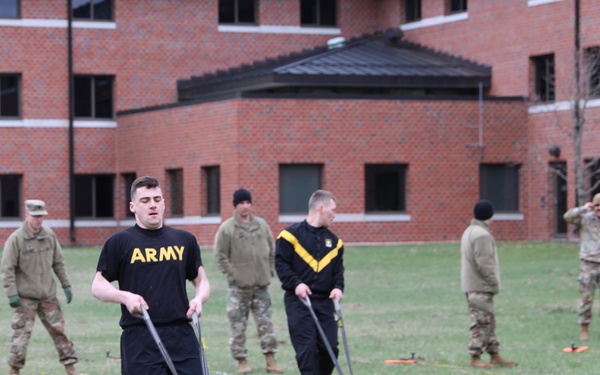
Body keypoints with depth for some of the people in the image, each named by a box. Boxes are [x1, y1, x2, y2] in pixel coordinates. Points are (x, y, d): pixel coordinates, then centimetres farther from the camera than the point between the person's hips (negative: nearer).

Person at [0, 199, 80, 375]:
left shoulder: (49, 235, 2)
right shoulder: (16, 239, -11)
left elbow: (58, 262, 12)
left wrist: (66, 284, 10)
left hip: (48, 295, 4)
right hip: (25, 296, -4)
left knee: (58, 330, 7)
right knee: (21, 333, -4)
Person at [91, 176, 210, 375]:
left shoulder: (185, 240, 13)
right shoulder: (119, 242, 3)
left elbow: (201, 280, 19)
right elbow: (98, 285, 4)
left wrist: (199, 298, -4)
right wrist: (125, 297, -15)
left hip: (182, 336, 3)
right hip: (139, 340, -3)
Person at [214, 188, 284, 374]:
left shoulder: (262, 224, 8)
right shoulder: (227, 228, -6)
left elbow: (272, 250, 15)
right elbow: (221, 256, -5)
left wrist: (270, 272, 7)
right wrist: (233, 275, -10)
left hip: (261, 284, 4)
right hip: (238, 286, -4)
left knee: (266, 322, 5)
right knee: (238, 325, 0)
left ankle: (270, 360, 9)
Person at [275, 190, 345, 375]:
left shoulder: (334, 241, 12)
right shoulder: (291, 234, -5)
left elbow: (338, 270, 14)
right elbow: (281, 263, -7)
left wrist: (338, 288, -5)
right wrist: (296, 284, -19)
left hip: (324, 301, 5)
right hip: (298, 301, -5)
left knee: (330, 347, 3)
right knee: (306, 348, -11)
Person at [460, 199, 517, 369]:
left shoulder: (470, 232, 16)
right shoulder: (482, 234, -18)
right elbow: (484, 263, -22)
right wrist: (494, 283, -13)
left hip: (473, 285, 11)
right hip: (480, 287, -11)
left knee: (489, 322, 14)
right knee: (482, 323, -5)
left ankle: (495, 355, 18)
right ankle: (475, 358, -2)